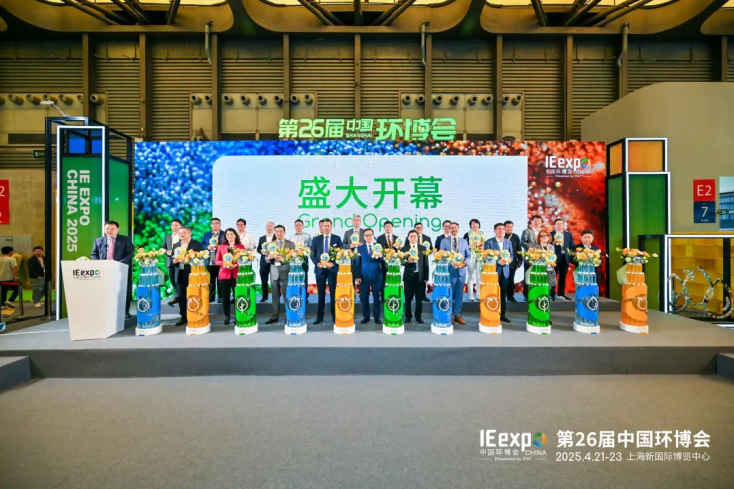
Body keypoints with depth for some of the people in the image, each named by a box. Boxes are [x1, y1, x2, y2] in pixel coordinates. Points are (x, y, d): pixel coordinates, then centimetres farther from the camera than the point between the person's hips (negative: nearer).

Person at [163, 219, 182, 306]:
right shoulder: (167, 237, 16)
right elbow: (163, 248, 15)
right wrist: (167, 252, -5)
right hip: (170, 261, 5)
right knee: (172, 279, 6)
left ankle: (177, 296, 1)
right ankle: (177, 295, 13)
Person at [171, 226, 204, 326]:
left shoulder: (197, 244, -4)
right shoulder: (176, 245, 15)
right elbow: (172, 257, 15)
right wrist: (174, 261, -7)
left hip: (192, 274, -5)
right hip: (180, 274, 6)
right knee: (182, 296, 10)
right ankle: (184, 317, 21)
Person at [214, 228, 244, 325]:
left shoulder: (241, 246, 6)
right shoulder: (221, 247, 9)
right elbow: (216, 261, 8)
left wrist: (237, 264, -13)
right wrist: (223, 263, -12)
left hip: (237, 274, -1)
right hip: (224, 274, 1)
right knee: (225, 297, 4)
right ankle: (226, 316, 17)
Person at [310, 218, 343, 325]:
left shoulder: (337, 239, 5)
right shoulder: (316, 239, 9)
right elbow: (312, 254, 7)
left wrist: (333, 263, -13)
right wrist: (317, 263, -10)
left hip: (333, 269, -1)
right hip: (320, 269, 1)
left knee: (333, 293, 1)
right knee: (321, 294, 7)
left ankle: (335, 316, 10)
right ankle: (319, 316, 15)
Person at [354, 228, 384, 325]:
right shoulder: (360, 248, 5)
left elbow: (383, 261, -3)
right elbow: (357, 263, 2)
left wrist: (380, 257, -25)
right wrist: (357, 276, -5)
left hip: (376, 276, 0)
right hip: (364, 276, 0)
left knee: (377, 297, 5)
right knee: (364, 297, 4)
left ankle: (377, 317, 16)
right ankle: (366, 316, 17)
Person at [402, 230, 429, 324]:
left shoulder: (423, 248, 5)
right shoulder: (404, 248, 1)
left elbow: (425, 263, 5)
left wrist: (426, 277, 1)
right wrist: (408, 261, -28)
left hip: (420, 276, 1)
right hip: (408, 276, -1)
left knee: (419, 298, 6)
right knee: (408, 298, 7)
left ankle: (418, 316, 19)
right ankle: (408, 316, 20)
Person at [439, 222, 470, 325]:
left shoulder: (464, 241, 12)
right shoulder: (444, 241, 3)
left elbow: (468, 256, 10)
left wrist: (465, 262, -11)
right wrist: (451, 262, -18)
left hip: (461, 271, 3)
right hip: (449, 271, -3)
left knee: (459, 294, 8)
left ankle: (457, 315, 17)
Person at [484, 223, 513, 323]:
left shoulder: (508, 242, 12)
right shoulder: (488, 242, -5)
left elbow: (512, 254, 12)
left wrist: (509, 260, -11)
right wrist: (498, 261, -20)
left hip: (505, 271, 5)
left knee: (503, 293, 10)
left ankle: (502, 314, 19)